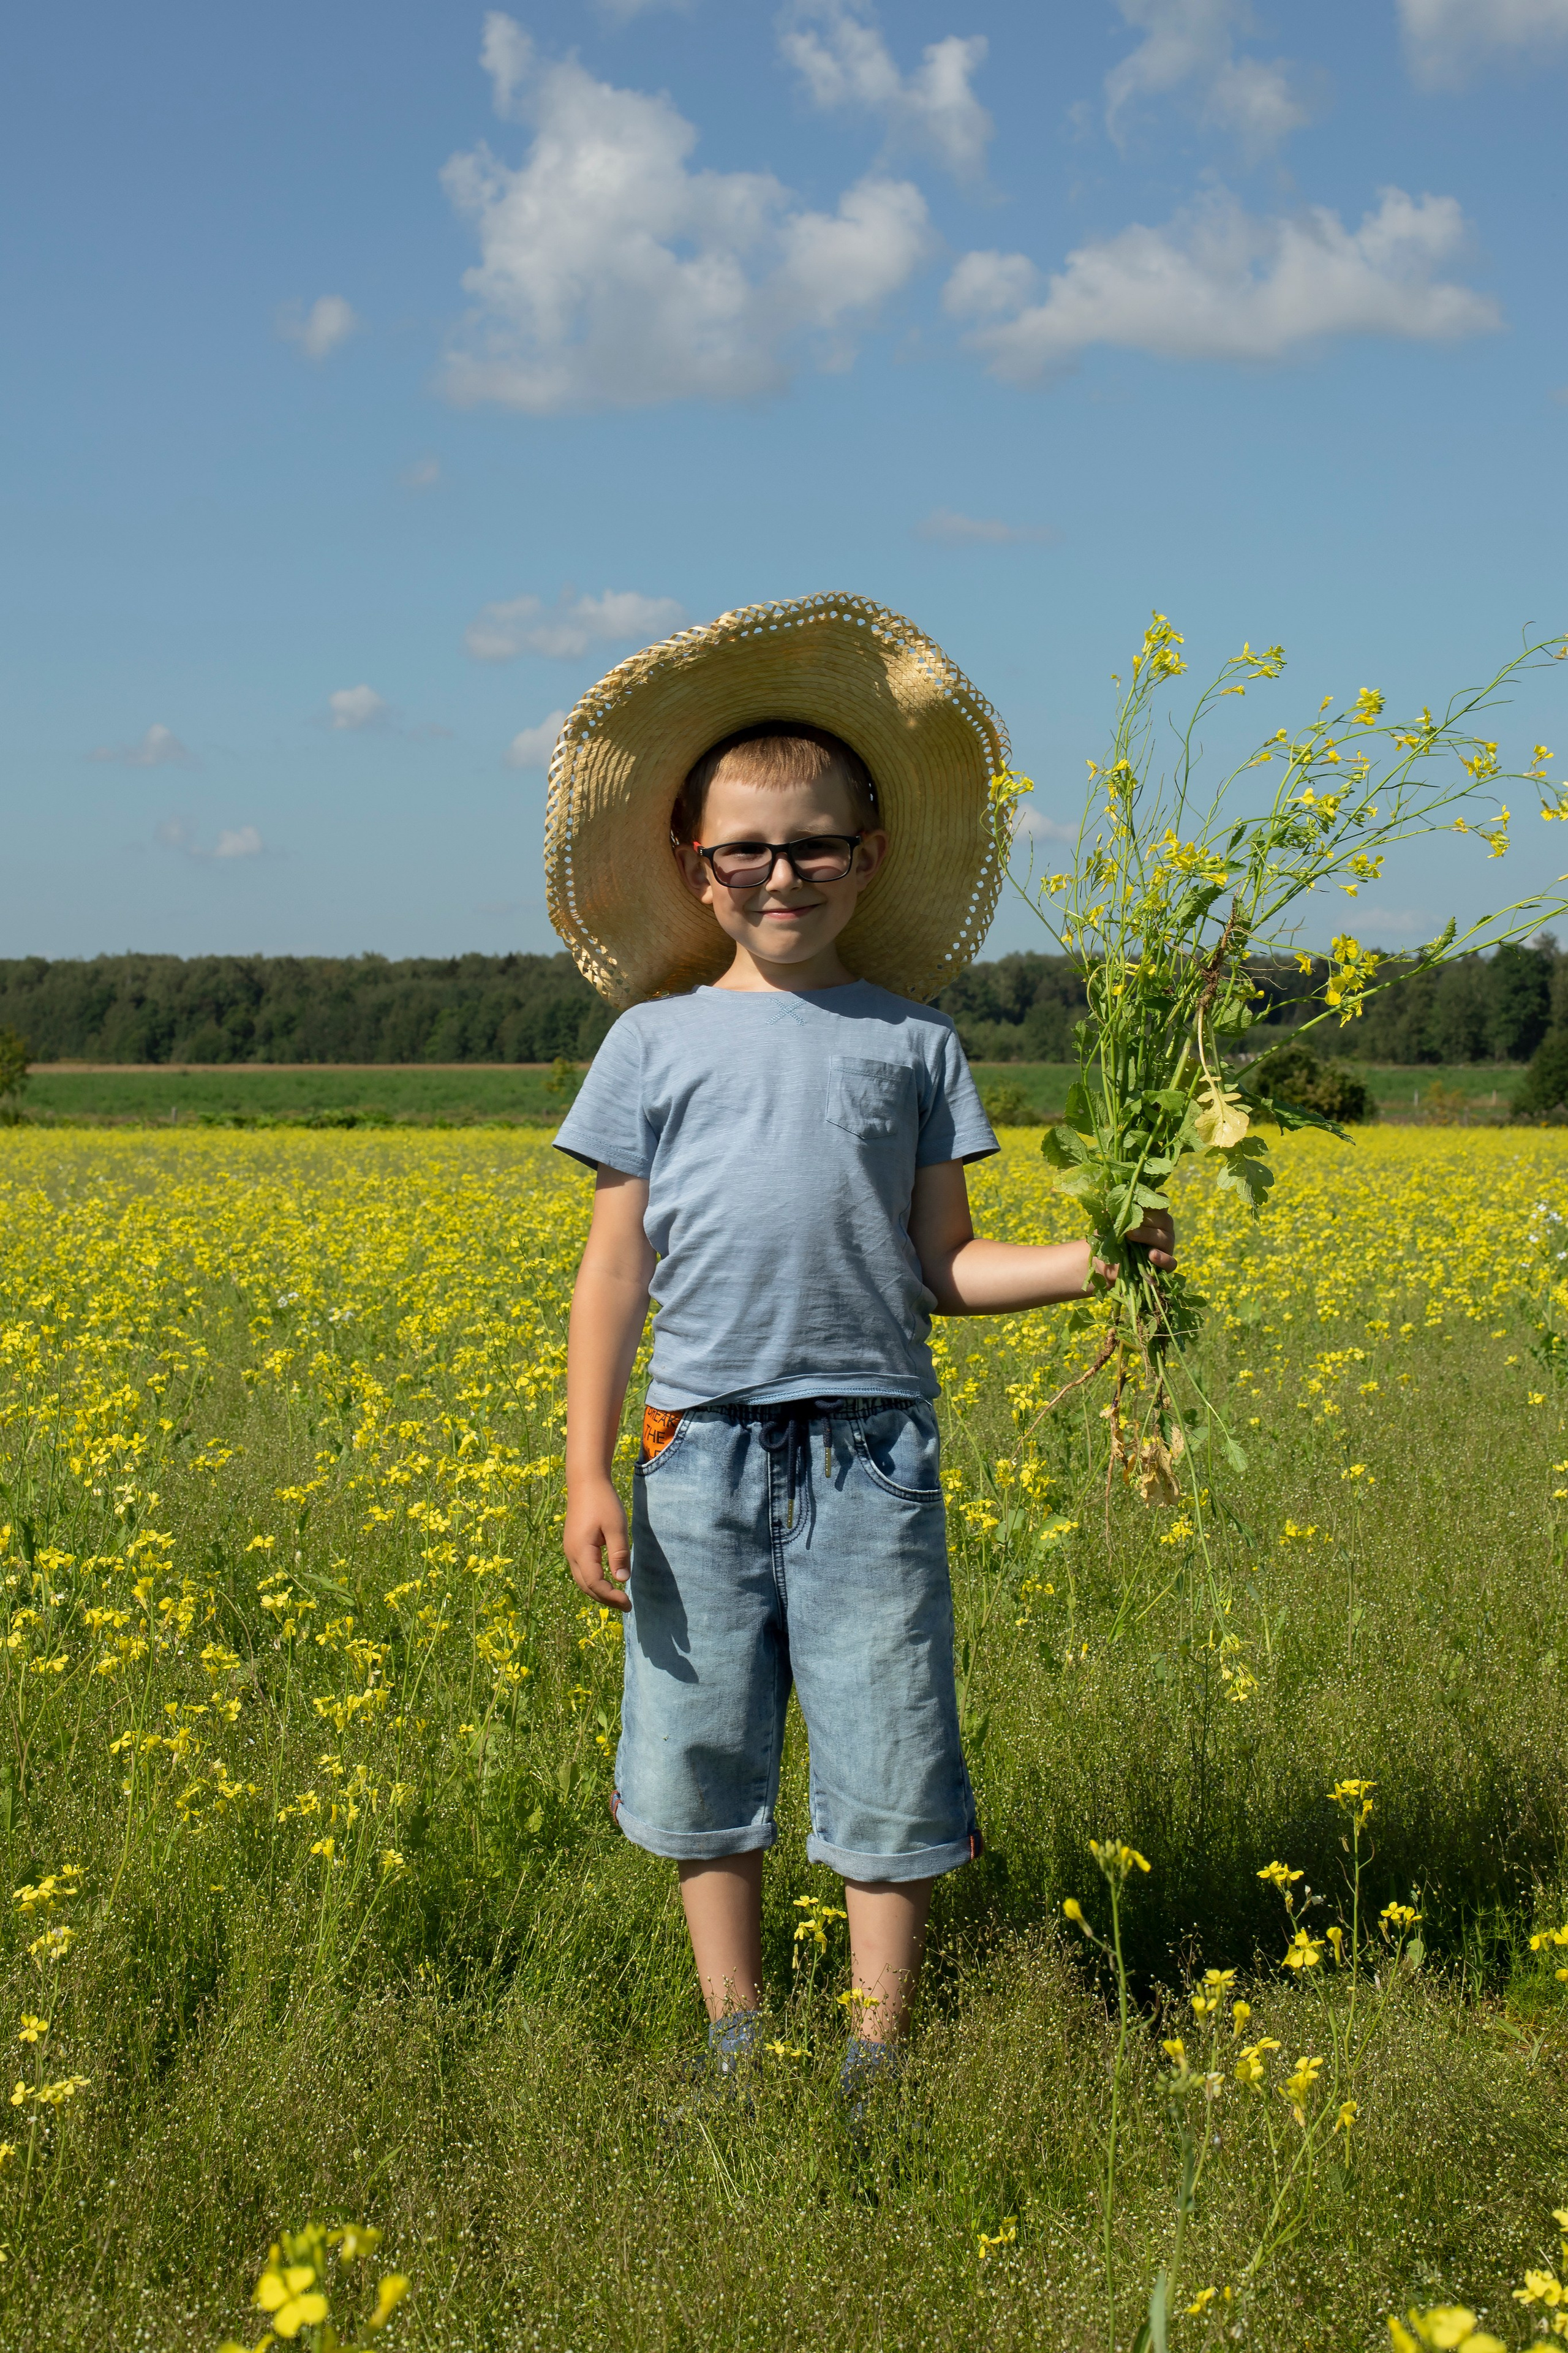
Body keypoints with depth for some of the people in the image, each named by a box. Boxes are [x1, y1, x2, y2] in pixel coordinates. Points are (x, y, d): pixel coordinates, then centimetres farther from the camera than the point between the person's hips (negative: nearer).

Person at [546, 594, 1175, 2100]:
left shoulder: (913, 1042, 8)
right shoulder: (657, 1043, 6)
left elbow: (945, 1269, 9)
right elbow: (613, 1275, 5)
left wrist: (1093, 1258, -7)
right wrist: (586, 1473, -1)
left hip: (871, 1448, 0)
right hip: (702, 1442, 0)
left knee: (889, 1753, 2)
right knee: (703, 1753, 8)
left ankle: (877, 2046, 15)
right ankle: (734, 2033, 23)